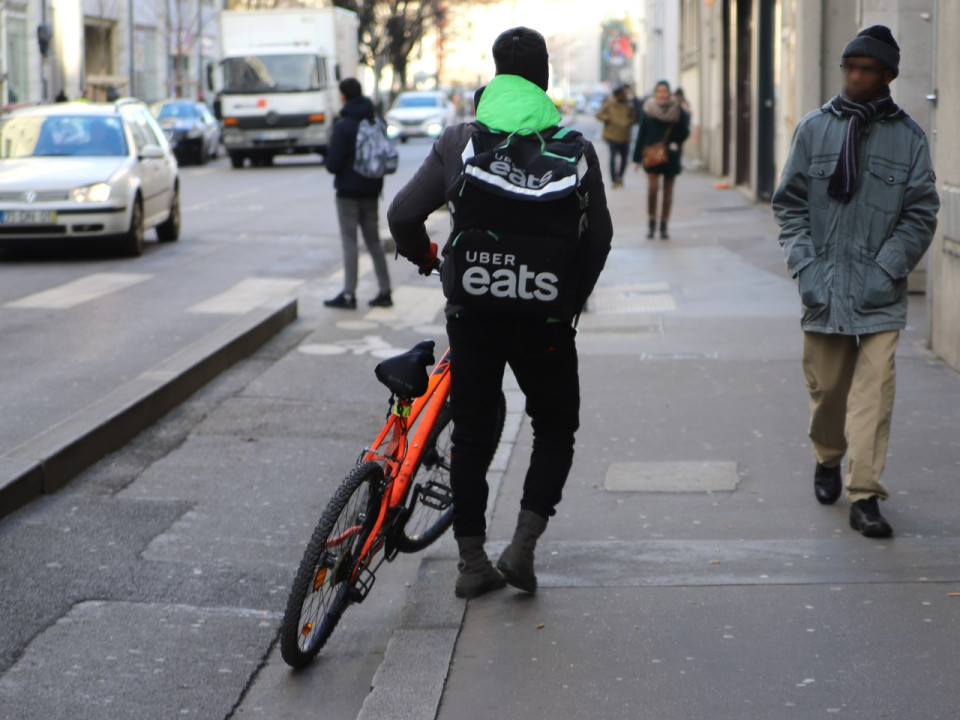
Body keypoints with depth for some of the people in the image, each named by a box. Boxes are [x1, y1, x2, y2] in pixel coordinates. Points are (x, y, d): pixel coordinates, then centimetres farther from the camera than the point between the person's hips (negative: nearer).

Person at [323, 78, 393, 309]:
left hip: (349, 191, -6)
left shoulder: (342, 126, -15)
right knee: (374, 240, 12)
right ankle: (385, 292, 11)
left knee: (349, 240, -1)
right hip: (372, 190, 6)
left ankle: (349, 294, -3)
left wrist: (327, 160, 3)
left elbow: (333, 164, -17)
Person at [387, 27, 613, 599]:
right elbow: (599, 237, -1)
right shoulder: (575, 147, -2)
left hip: (472, 314, 1)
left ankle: (472, 562, 15)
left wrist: (425, 257, 18)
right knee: (556, 429, 16)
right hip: (544, 321, -1)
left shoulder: (459, 141, -1)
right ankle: (524, 544, 1)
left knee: (471, 434, 12)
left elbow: (403, 215, -3)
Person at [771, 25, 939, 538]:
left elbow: (920, 214, 3)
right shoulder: (814, 129, 4)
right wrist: (805, 268, -4)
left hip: (879, 293, -1)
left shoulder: (909, 137, 3)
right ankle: (827, 461, 38)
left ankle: (863, 496, -5)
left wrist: (886, 271, -7)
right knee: (826, 387, 11)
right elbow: (789, 204, 6)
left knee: (874, 394, -9)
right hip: (823, 288, 1)